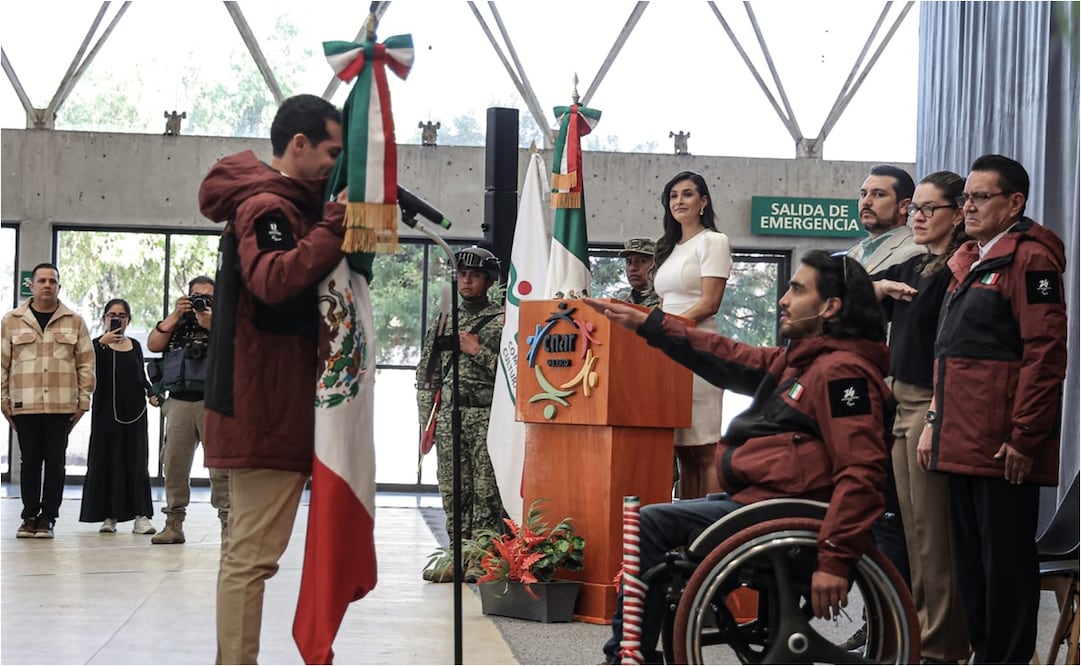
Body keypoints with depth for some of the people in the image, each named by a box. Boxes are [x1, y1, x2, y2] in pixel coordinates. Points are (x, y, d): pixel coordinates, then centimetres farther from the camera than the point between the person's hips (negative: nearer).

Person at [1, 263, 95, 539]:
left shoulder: (74, 321, 7)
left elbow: (86, 362, 7)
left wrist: (83, 399, 1)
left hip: (61, 405, 0)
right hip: (24, 405, 0)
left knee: (55, 461, 1)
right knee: (30, 461, 4)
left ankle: (48, 518, 8)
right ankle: (29, 516, 12)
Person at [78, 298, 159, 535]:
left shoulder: (135, 346, 11)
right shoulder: (98, 344, 1)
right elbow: (90, 368, -17)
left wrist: (151, 393, 0)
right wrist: (103, 343, -25)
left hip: (134, 410, 3)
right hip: (106, 409, -2)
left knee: (136, 461, 1)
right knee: (106, 460, 0)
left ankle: (140, 515, 0)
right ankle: (109, 515, 7)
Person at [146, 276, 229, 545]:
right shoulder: (176, 322, 20)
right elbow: (153, 344, 6)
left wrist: (212, 325, -11)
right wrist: (175, 316, -1)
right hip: (179, 401, 3)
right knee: (174, 463, 2)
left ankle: (227, 520, -8)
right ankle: (174, 523, 7)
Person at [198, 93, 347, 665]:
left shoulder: (288, 203, 18)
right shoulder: (266, 207, -14)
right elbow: (273, 280, -32)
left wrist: (335, 224, 10)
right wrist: (335, 227, -29)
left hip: (271, 405, 11)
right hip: (267, 408, -11)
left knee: (249, 548, 17)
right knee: (253, 552, -8)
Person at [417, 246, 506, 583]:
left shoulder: (502, 320, 2)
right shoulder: (444, 321, 16)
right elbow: (426, 374, 17)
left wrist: (477, 351, -10)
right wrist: (427, 420, 11)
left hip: (487, 417, -5)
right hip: (449, 414, 5)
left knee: (486, 492, -6)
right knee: (453, 491, 5)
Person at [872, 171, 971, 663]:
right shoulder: (913, 267, 15)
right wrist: (883, 286, 3)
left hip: (933, 406, -9)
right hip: (902, 403, 9)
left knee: (934, 533, -5)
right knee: (913, 527, 13)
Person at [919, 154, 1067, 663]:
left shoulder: (1030, 258, -8)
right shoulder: (968, 261, 20)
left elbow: (1045, 354, -16)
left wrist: (1024, 438, -18)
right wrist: (937, 421, 18)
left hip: (1003, 446, -9)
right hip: (962, 443, 9)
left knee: (1005, 561, -2)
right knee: (971, 558, 14)